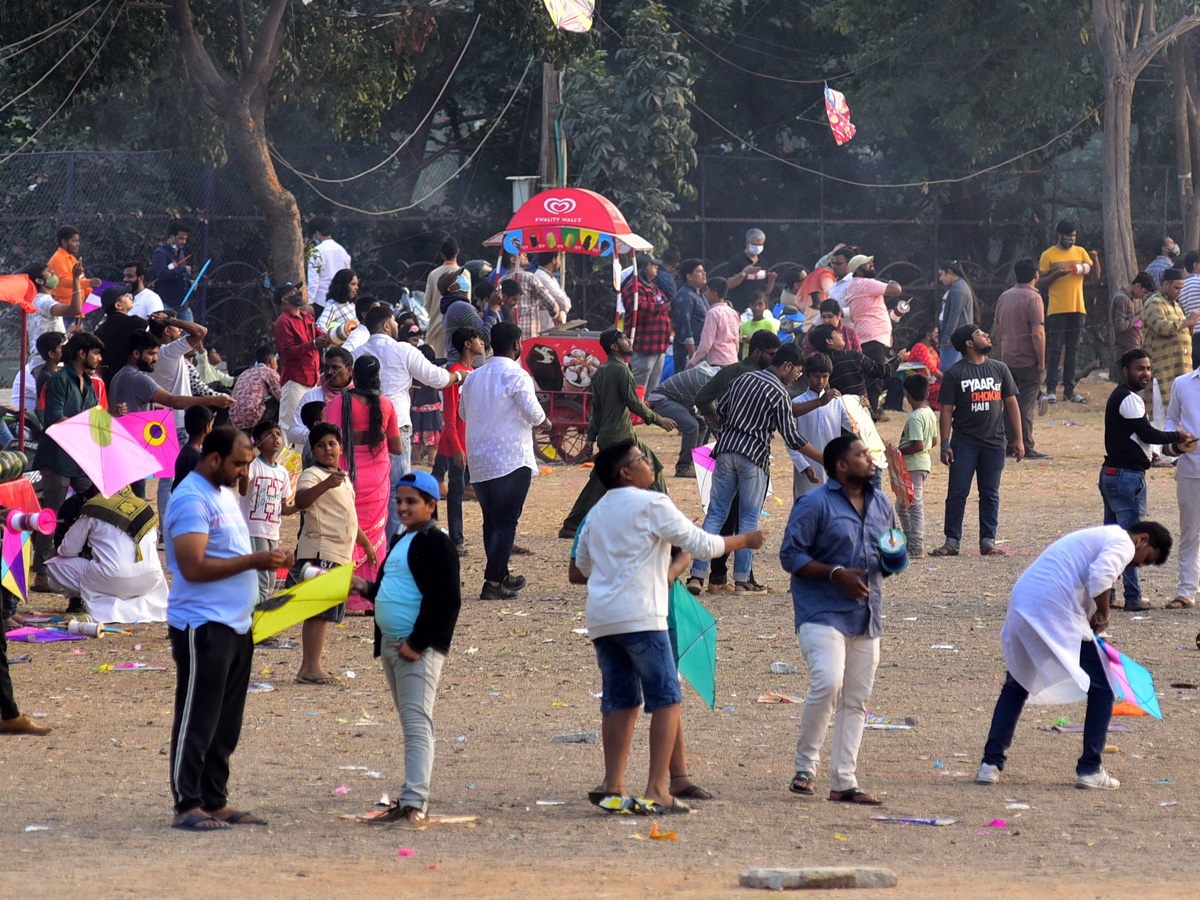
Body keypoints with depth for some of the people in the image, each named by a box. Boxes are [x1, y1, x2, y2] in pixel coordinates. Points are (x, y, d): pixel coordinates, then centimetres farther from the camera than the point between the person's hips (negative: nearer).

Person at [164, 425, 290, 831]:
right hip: (202, 626, -10)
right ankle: (187, 807, -2)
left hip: (236, 626, 10)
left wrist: (265, 561, 9)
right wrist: (253, 561, -21)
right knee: (198, 721, -6)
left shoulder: (224, 495, 17)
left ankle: (215, 801, 18)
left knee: (226, 724, 12)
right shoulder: (191, 500, -14)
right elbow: (194, 566, -22)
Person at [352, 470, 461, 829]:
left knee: (417, 723, -13)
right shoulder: (401, 542, 18)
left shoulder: (435, 544, -11)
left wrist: (417, 643, -19)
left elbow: (446, 600, -17)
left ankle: (415, 804, -19)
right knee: (410, 725, 12)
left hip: (419, 648, -10)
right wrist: (368, 589, 9)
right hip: (392, 644, 10)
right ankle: (409, 802, 15)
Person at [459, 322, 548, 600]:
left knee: (491, 521, 17)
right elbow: (533, 412, -16)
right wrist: (544, 422, 5)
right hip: (511, 460, -7)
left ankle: (501, 575, 28)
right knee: (506, 522, -5)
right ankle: (493, 583, -11)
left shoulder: (473, 377, 9)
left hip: (478, 461, 7)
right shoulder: (516, 376, -12)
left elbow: (463, 412, 18)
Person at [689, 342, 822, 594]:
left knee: (715, 514, 6)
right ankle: (742, 580, 4)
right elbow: (792, 436, -9)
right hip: (754, 455, -5)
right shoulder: (779, 393, -6)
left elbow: (720, 410, 20)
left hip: (726, 449, 5)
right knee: (749, 519, 3)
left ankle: (697, 575, -2)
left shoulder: (743, 379, 12)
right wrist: (824, 459, -5)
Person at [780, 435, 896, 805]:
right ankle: (805, 767, -7)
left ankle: (844, 781, 11)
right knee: (827, 683, -24)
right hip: (822, 612, -7)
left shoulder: (880, 504, 14)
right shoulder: (815, 504, -7)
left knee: (856, 700, 6)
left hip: (866, 616, 7)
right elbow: (791, 555, -9)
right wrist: (837, 573, -18)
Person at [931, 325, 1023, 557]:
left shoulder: (1000, 370, 10)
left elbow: (1011, 404, 12)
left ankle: (988, 541, 11)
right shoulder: (954, 373, -1)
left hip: (994, 443, 3)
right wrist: (945, 445, -8)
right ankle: (952, 541, 2)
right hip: (964, 443, -3)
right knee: (957, 493, -3)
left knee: (990, 495, 5)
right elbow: (947, 410, -2)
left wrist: (1018, 438, 6)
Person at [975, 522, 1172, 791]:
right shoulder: (1123, 543, 2)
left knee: (1015, 687, 24)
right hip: (1056, 613, -8)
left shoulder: (1097, 536, 32)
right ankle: (1090, 769, 4)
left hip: (1020, 606, 8)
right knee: (1100, 691, 4)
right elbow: (1100, 576, -17)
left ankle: (991, 764, 17)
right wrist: (1103, 613, -3)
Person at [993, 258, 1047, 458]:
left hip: (1008, 360, 7)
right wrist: (1041, 361, -13)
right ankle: (1026, 448, -5)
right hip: (1028, 362, -7)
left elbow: (997, 330, 16)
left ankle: (1008, 445, 15)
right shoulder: (1033, 298, -13)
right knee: (1026, 405, -5)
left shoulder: (1004, 297, 9)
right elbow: (1037, 333, -18)